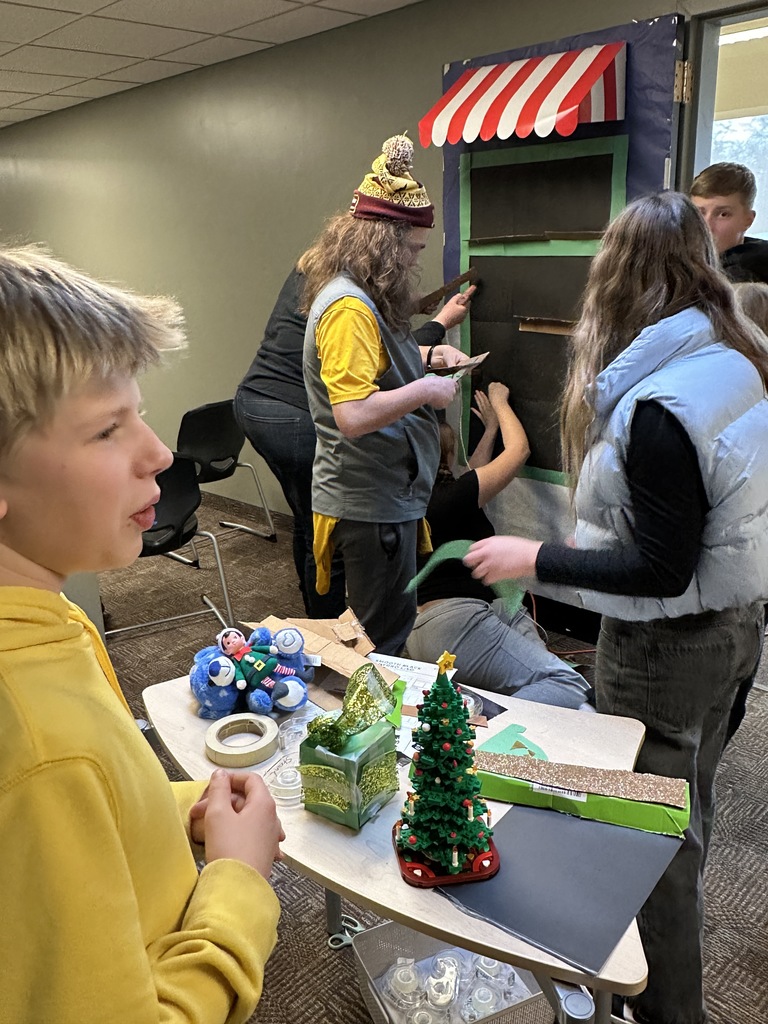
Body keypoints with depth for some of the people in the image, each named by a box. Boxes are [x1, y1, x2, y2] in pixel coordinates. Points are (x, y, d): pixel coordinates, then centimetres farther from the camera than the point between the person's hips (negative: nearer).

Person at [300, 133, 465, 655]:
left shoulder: (363, 297, 11)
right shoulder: (348, 307, -22)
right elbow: (354, 416, -32)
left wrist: (429, 355, 13)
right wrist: (425, 390, -19)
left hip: (382, 491, 10)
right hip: (371, 500, -10)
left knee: (382, 626, 22)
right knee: (384, 640, 4)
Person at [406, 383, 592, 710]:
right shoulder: (449, 497, -8)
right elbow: (519, 449, 7)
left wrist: (491, 428, 48)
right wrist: (500, 403, 26)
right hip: (454, 624, -10)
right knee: (569, 687, -18)